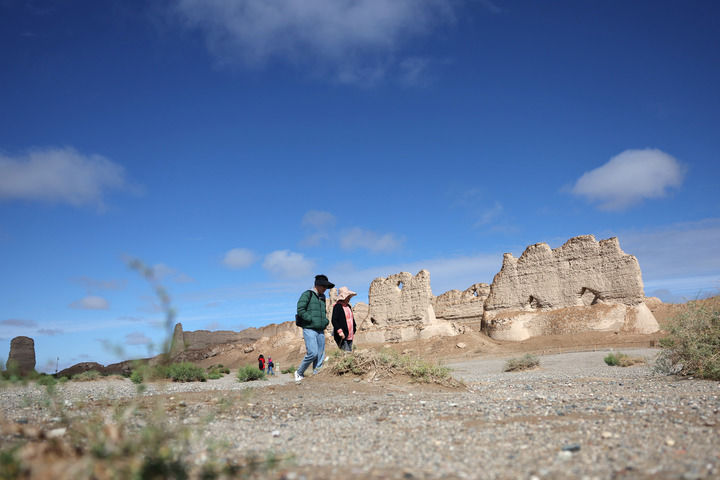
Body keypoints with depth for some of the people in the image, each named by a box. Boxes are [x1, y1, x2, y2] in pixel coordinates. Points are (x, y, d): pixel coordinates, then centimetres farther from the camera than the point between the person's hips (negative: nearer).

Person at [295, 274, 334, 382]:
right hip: (309, 329, -7)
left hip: (320, 330, 7)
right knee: (313, 353, -15)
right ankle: (299, 373, 5)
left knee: (320, 355, 2)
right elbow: (300, 310, -13)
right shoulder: (307, 294, -3)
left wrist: (326, 321, 9)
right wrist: (312, 320, -16)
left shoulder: (322, 297, 19)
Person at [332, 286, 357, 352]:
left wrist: (354, 331, 21)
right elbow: (334, 320, -15)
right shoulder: (337, 306, -9)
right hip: (342, 336, -9)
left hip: (350, 336, 9)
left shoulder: (348, 306, 18)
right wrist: (339, 331, -23)